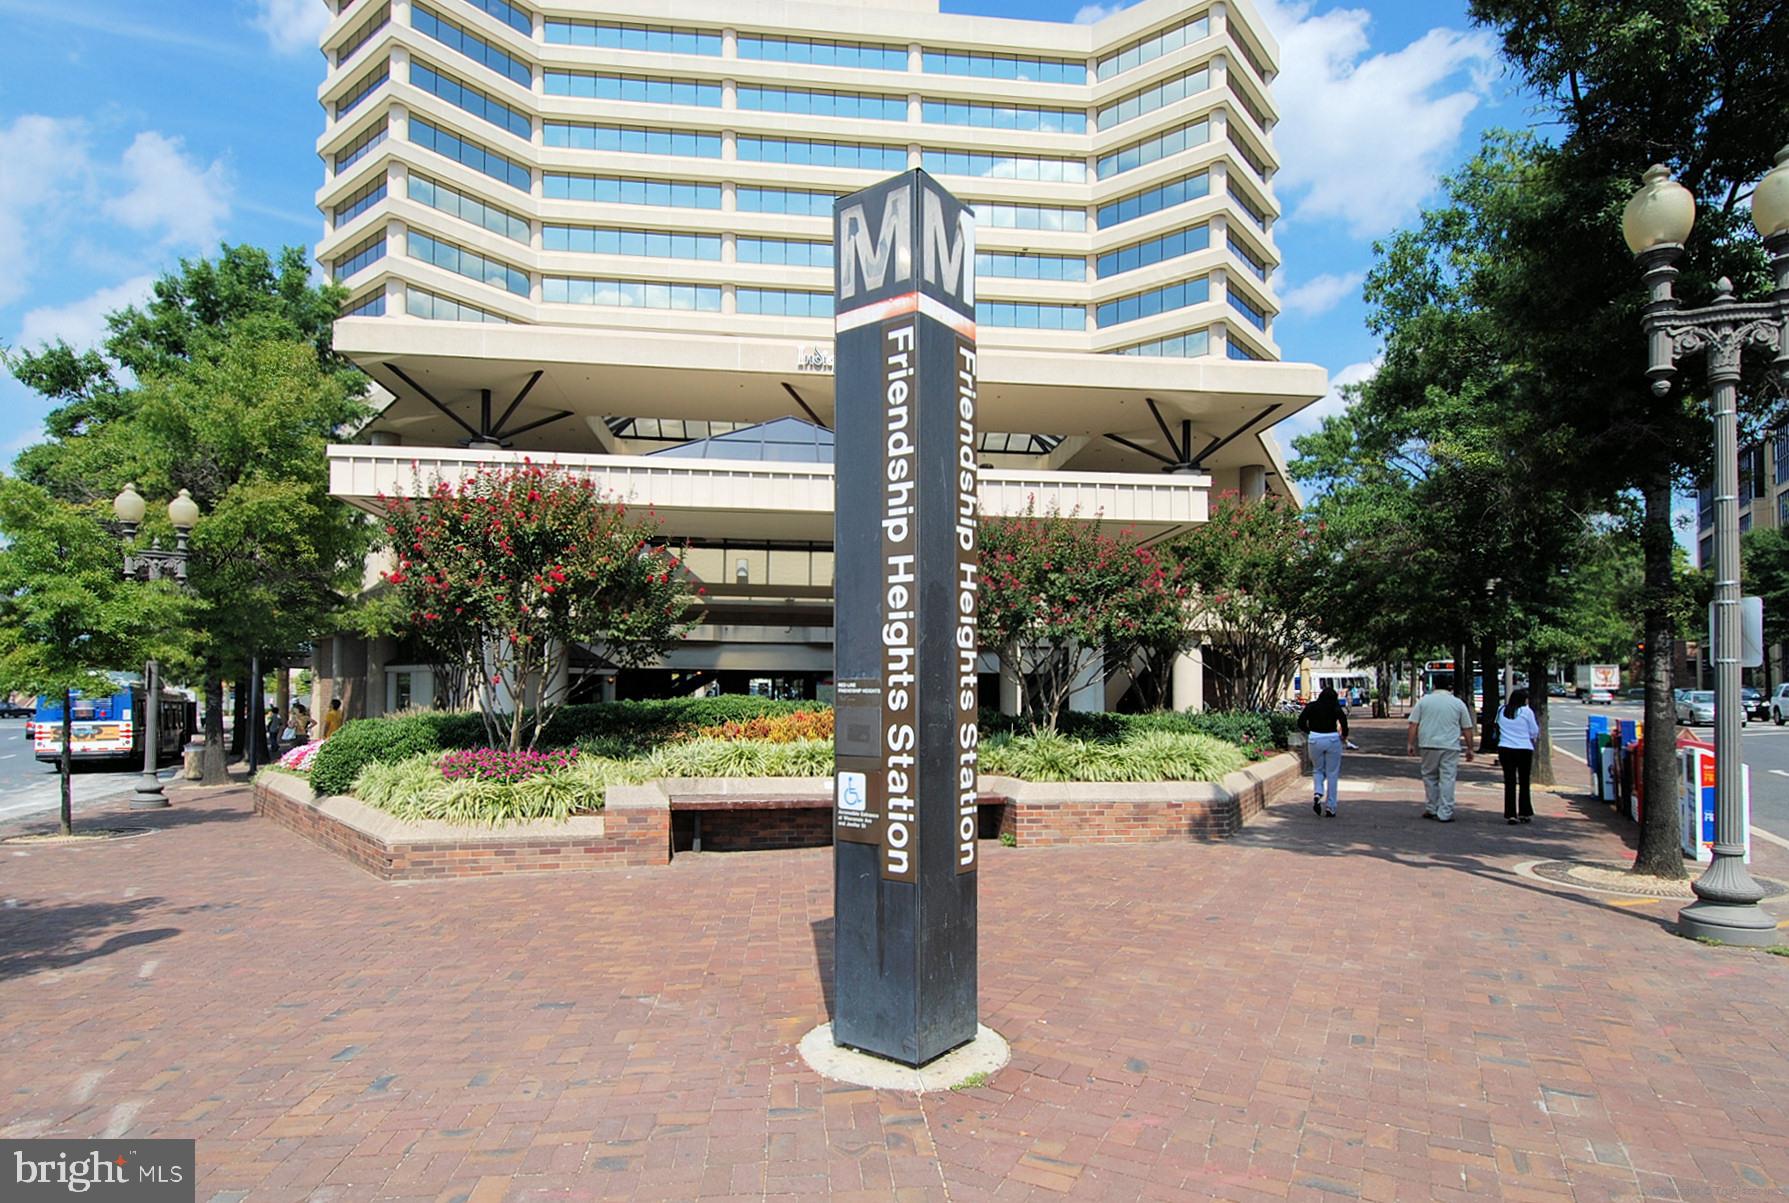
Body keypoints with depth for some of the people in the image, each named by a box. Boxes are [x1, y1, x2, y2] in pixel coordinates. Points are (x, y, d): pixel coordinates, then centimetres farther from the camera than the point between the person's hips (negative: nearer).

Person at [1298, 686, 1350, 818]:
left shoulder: (1311, 706, 6)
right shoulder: (1335, 707, 1)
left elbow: (1301, 722, 0)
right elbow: (1343, 720, -15)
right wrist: (1344, 734, 1)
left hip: (1315, 739, 1)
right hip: (1332, 739, -1)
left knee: (1317, 770, 20)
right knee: (1332, 774, 7)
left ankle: (1317, 793, -8)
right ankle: (1330, 808, 7)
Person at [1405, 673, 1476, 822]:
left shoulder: (1424, 701, 4)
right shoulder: (1458, 703, 5)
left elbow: (1413, 724, 0)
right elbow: (1467, 729, 7)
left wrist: (1410, 743, 4)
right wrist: (1469, 748, 14)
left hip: (1429, 745, 1)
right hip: (1450, 747, -1)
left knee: (1430, 776, 14)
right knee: (1447, 779, 1)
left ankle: (1430, 809, 17)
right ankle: (1445, 813, 0)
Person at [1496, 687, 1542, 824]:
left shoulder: (1502, 710, 5)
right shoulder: (1526, 711, -7)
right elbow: (1534, 732, -1)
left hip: (1505, 749, 3)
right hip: (1524, 750, -3)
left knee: (1509, 783, 4)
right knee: (1524, 782, 10)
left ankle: (1510, 814, 1)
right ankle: (1525, 813, 14)